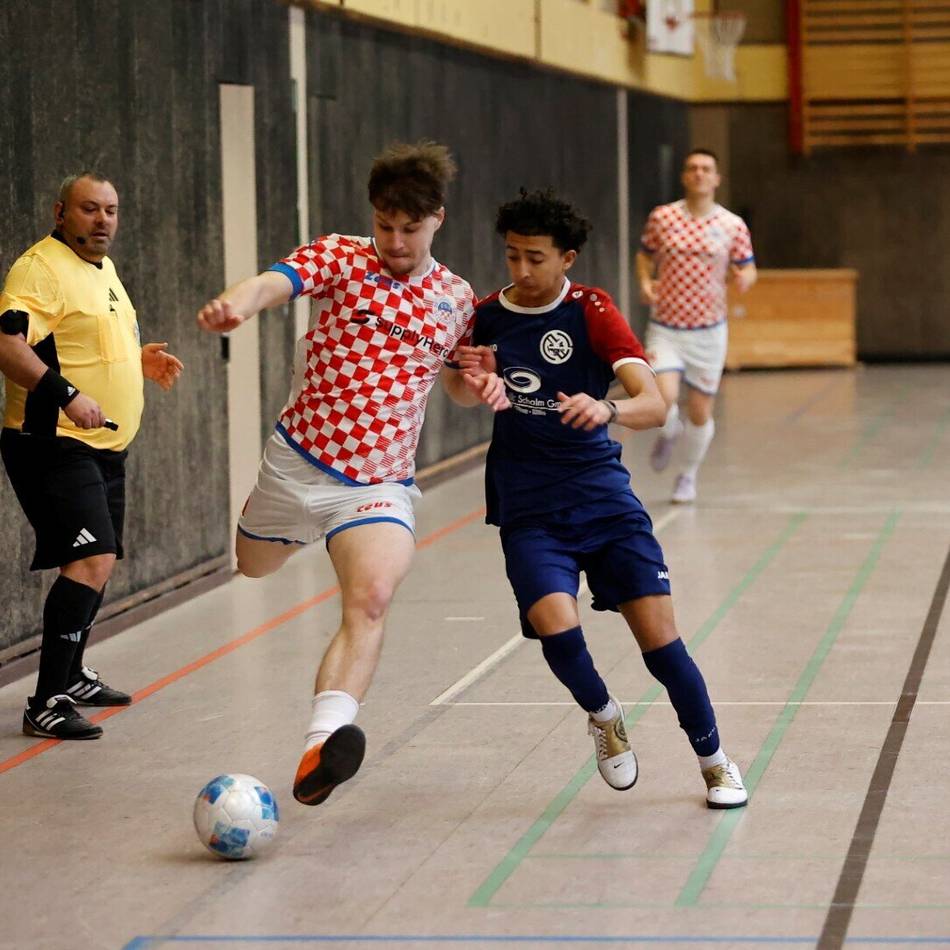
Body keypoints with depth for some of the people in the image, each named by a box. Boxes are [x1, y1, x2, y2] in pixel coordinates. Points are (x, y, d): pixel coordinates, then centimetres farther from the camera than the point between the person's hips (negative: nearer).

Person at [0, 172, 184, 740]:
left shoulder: (103, 268, 16)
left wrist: (139, 359, 15)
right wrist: (66, 393, -36)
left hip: (106, 445, 10)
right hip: (55, 443, -10)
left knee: (99, 563, 18)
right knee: (91, 560, -20)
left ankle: (71, 676, 35)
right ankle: (47, 703, -19)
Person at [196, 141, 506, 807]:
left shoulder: (456, 298, 5)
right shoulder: (341, 258, -6)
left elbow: (454, 376, 24)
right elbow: (274, 283, -27)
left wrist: (483, 386, -2)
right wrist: (236, 302, -52)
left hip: (380, 484, 0)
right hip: (299, 460, 0)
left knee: (372, 600, -26)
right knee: (254, 567, 23)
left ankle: (322, 745, -41)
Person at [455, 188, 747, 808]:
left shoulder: (592, 310, -7)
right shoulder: (486, 317, 4)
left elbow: (655, 405, -19)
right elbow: (476, 401, 22)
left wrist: (607, 409, -40)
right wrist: (478, 383, -2)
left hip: (602, 494, -1)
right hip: (528, 510, 1)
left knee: (659, 637, -7)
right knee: (556, 625, -24)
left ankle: (715, 762, 15)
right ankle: (604, 717, 7)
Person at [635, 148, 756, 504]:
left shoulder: (733, 226, -2)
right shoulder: (661, 217, -2)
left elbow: (747, 268, 6)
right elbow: (645, 254, 13)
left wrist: (744, 278, -18)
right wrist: (645, 281, -7)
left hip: (709, 331, 1)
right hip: (664, 329, -1)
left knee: (700, 413, 5)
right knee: (664, 399, -21)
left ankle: (688, 477, 31)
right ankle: (668, 434, 17)